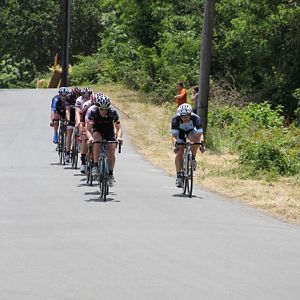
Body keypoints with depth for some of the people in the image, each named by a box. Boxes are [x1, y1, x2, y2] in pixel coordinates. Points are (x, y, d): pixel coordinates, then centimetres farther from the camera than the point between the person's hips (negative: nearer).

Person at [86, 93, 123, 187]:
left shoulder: (113, 112, -26)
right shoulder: (93, 111, -28)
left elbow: (118, 128, -22)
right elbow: (88, 129, -30)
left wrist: (119, 137, -43)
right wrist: (90, 137, -51)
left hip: (109, 131, 1)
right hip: (97, 130, -1)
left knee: (111, 151, -18)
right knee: (97, 138, -35)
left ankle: (110, 173, 2)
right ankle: (95, 165, -28)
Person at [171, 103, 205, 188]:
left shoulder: (196, 118, -35)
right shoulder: (176, 119, -35)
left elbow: (200, 133, -40)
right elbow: (174, 136, -38)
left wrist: (202, 144, -58)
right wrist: (175, 145, -56)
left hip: (191, 131, 0)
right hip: (180, 132, 0)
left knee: (196, 137, -35)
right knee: (179, 153, -16)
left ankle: (193, 159, -15)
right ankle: (178, 176, -6)